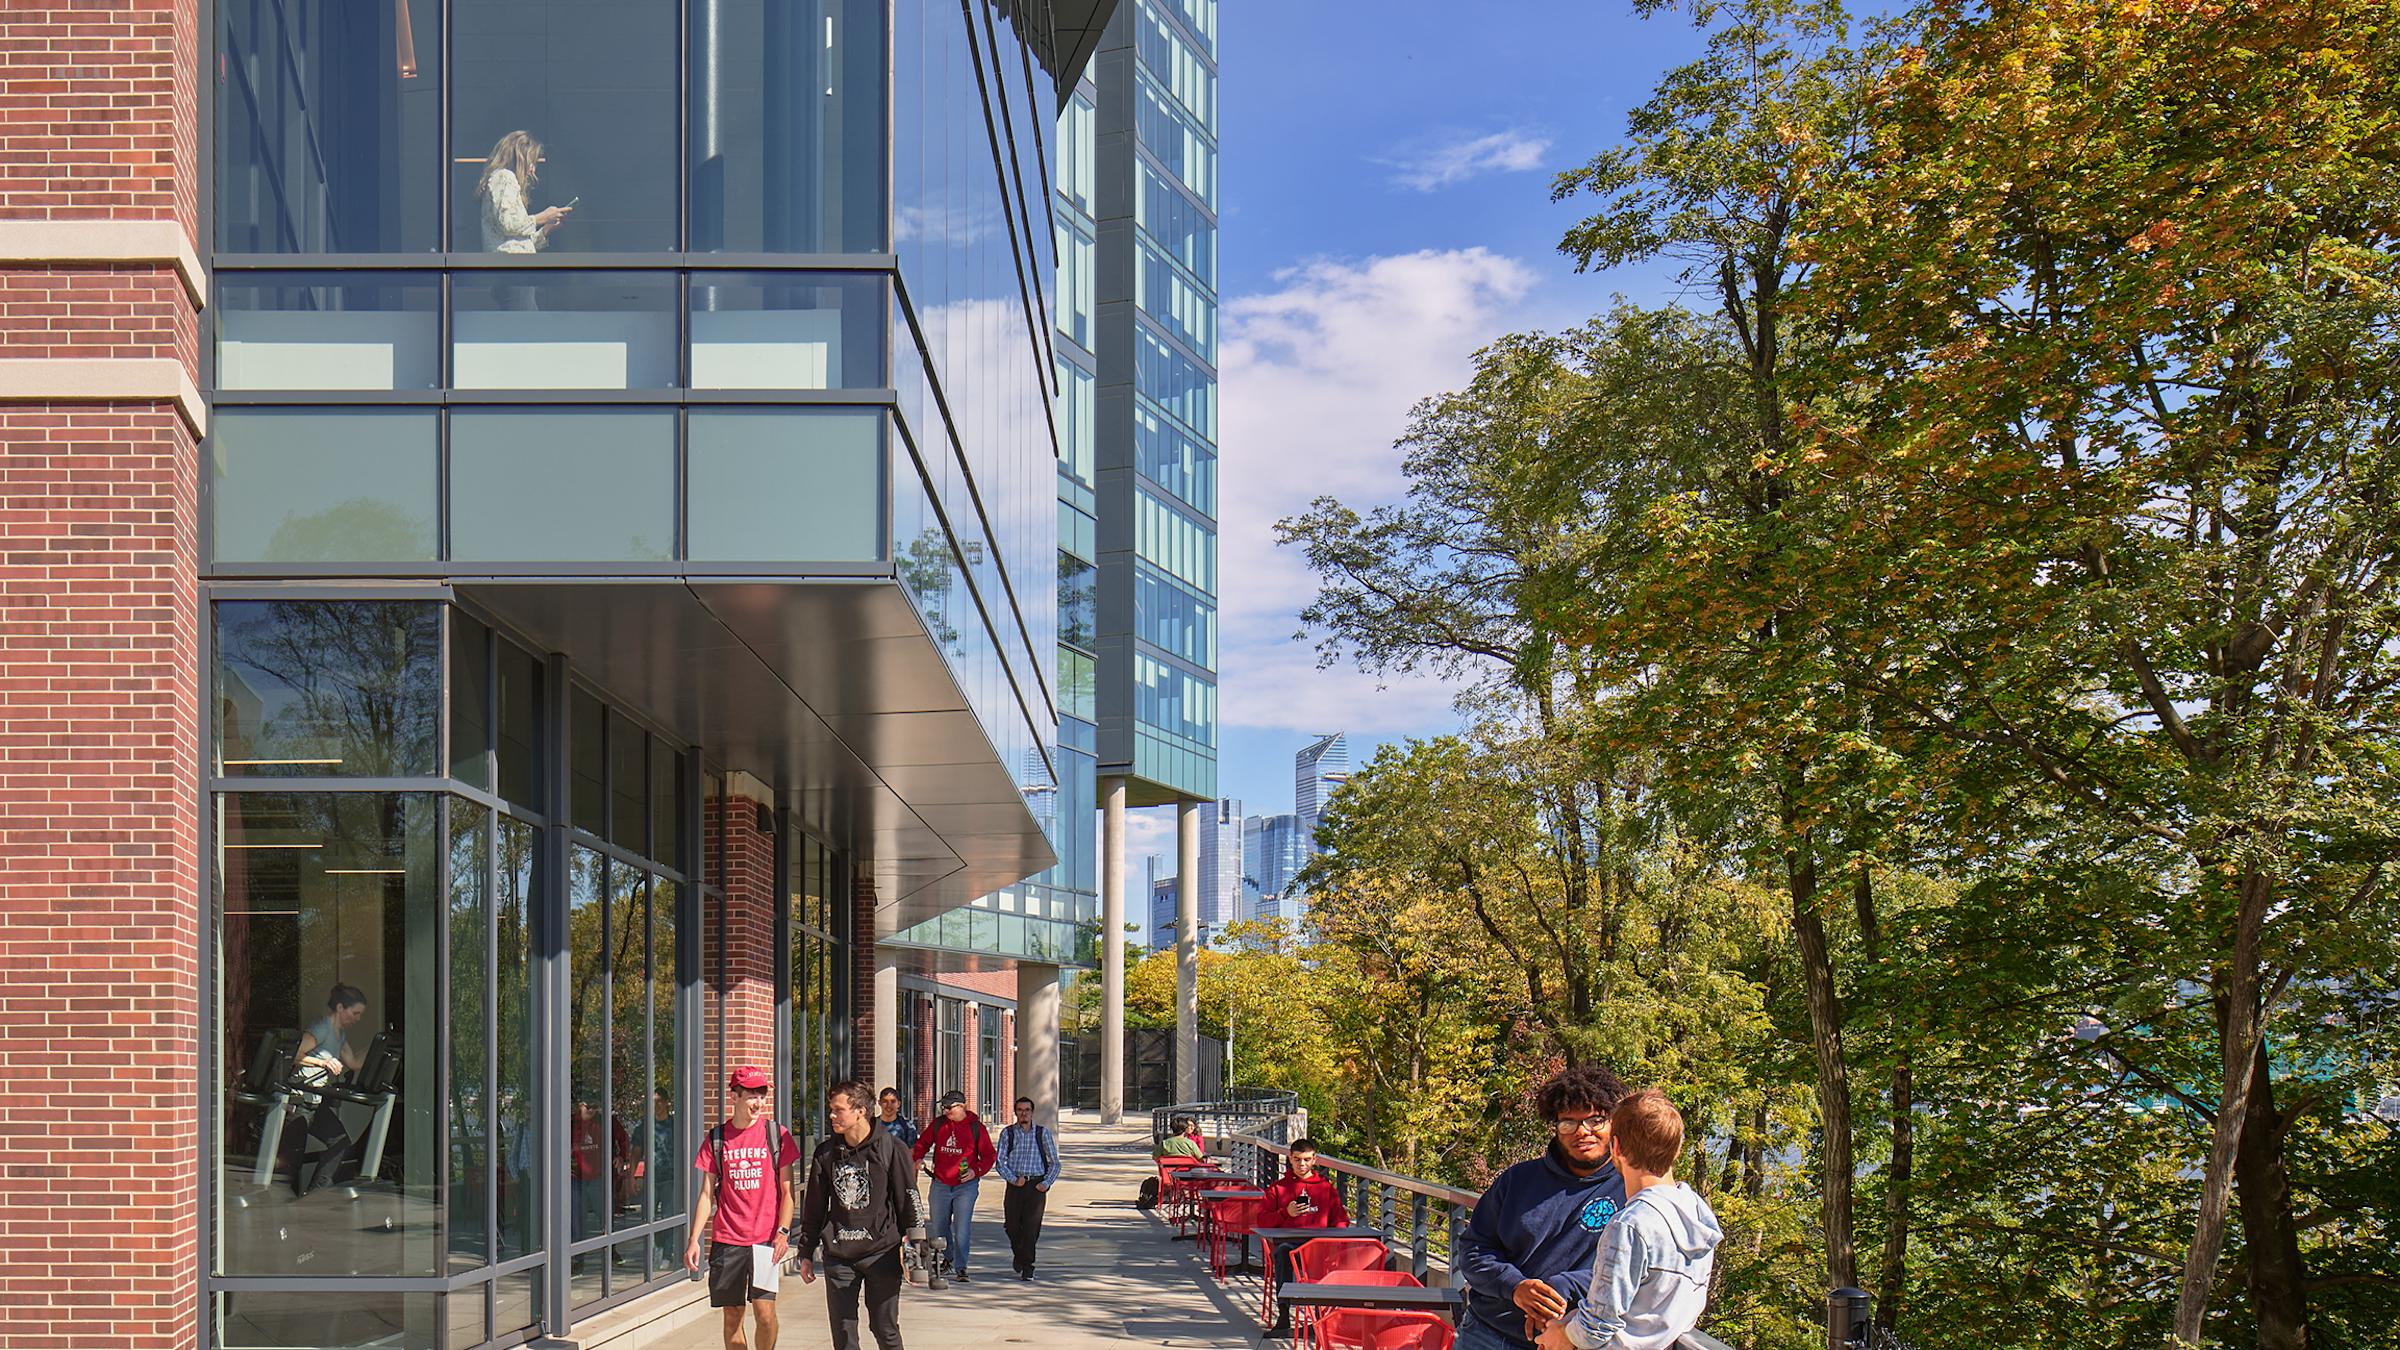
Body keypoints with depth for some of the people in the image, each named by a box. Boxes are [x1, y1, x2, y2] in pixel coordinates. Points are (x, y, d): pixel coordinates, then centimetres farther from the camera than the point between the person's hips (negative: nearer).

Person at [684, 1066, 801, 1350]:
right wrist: (694, 1239, 1)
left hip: (766, 1239, -2)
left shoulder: (777, 1135, 2)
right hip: (726, 1241, 2)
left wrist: (783, 1232, -8)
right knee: (732, 1315, 5)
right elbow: (707, 1193, 9)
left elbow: (787, 1191, 4)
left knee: (764, 1311, -11)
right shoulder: (716, 1139, 6)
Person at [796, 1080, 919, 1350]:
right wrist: (806, 1253, 14)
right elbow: (813, 1207, 14)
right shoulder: (826, 1153, 6)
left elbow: (908, 1200, -2)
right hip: (838, 1255, 3)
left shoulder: (890, 1148, -5)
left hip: (881, 1253, -3)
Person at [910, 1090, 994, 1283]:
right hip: (940, 1184, 4)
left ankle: (960, 1269, -3)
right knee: (940, 1227, 12)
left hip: (966, 1186, -4)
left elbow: (989, 1156, 1)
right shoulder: (938, 1124, 4)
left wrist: (976, 1171, -13)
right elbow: (923, 1142, 18)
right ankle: (948, 1260, 33)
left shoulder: (976, 1128, -4)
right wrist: (918, 1158, 0)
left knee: (962, 1229, -9)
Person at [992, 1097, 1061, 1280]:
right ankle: (1018, 1253, 32)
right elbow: (999, 1161, 1)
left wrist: (1046, 1183, -5)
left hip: (1036, 1186, -1)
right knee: (1011, 1226, 2)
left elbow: (1055, 1162, 9)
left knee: (1031, 1227, -7)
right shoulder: (1008, 1133, 6)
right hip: (1015, 1185, 1)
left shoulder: (1043, 1134, 6)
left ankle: (1027, 1267, -1)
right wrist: (1013, 1179, -13)